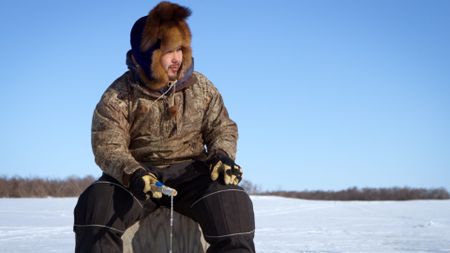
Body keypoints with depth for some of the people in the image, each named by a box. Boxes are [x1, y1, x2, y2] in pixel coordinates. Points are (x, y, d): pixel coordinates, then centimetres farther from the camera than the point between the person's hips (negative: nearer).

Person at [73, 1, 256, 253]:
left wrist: (223, 155, -13)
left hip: (191, 172, 1)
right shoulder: (118, 96, -4)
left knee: (231, 202, -29)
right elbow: (108, 147, -9)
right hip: (138, 172, -1)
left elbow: (222, 128, 10)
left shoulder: (201, 87, 5)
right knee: (97, 203, -31)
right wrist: (132, 173, -30)